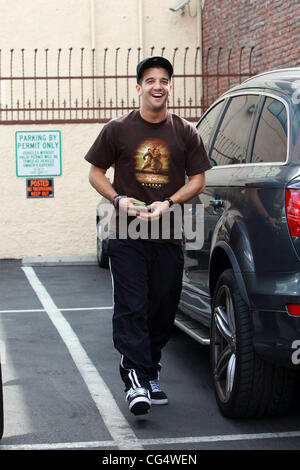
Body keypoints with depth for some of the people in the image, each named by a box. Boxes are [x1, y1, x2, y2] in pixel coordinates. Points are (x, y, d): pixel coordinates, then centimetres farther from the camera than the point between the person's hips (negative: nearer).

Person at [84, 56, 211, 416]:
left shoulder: (185, 133, 6)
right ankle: (136, 380, -11)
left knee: (163, 310, 8)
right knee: (131, 308, -10)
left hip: (169, 237, 2)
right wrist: (118, 199, -10)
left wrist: (167, 203, -10)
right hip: (127, 237, -2)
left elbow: (197, 179, 7)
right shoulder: (118, 129, 2)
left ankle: (151, 376, 22)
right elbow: (96, 172, 8)